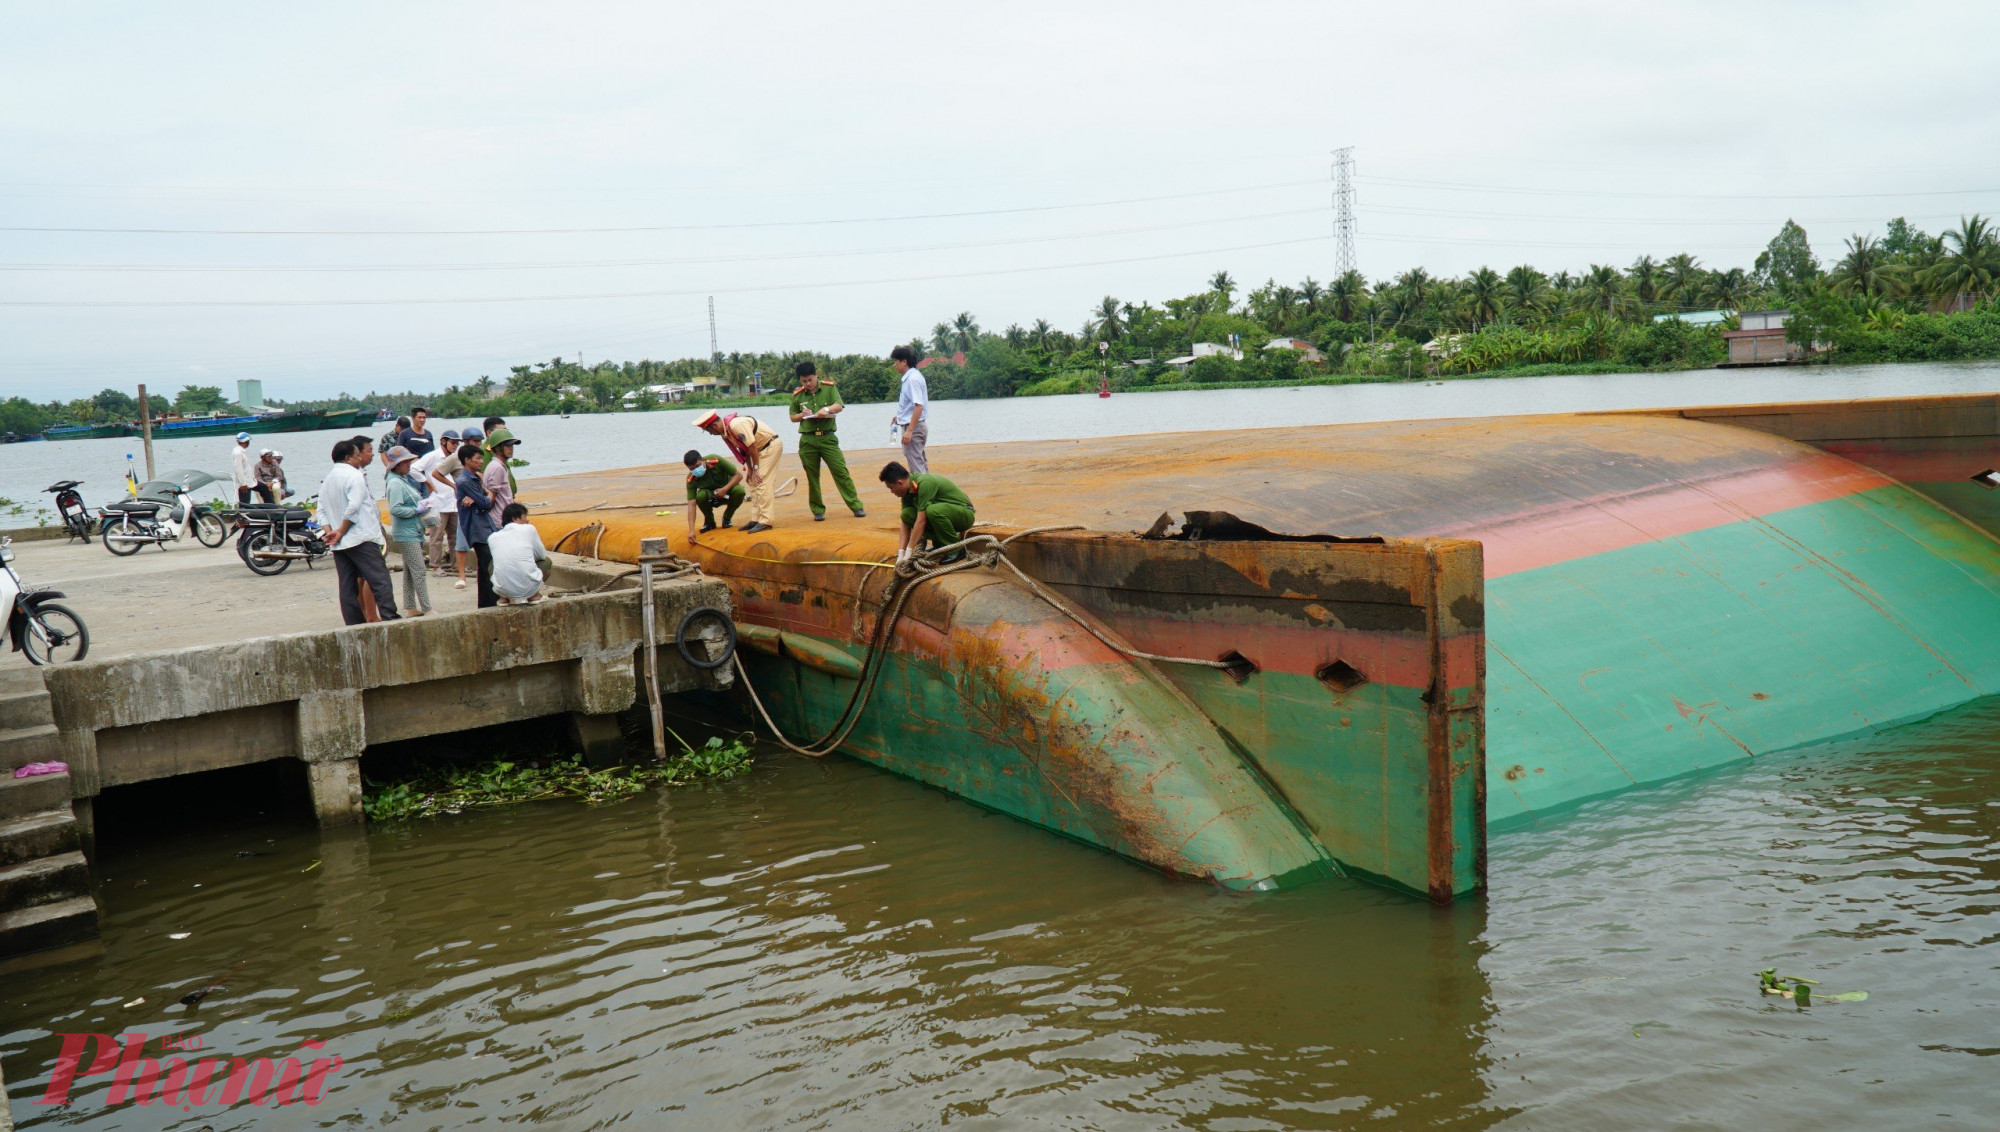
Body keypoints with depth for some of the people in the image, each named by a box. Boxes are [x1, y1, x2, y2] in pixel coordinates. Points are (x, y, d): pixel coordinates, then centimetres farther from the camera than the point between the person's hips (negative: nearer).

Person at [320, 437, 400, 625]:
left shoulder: (327, 479, 17)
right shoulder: (355, 475, -9)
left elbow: (321, 510, 14)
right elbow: (353, 507, -17)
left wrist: (329, 532, 4)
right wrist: (341, 532, -9)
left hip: (339, 544, 8)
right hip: (361, 538, -8)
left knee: (348, 586, 7)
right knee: (380, 581, -7)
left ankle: (355, 624, 7)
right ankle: (390, 619, -12)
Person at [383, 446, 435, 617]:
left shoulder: (406, 480, 15)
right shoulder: (395, 483, -14)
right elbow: (395, 509, -24)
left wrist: (423, 505, 7)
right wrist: (417, 510, -17)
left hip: (414, 531, 10)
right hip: (406, 534, -10)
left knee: (410, 571, 13)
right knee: (419, 571, -11)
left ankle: (411, 608, 18)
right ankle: (426, 609, -10)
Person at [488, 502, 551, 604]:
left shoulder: (493, 537, 12)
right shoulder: (529, 529, 6)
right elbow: (542, 555, 17)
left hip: (502, 589, 2)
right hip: (528, 587, -2)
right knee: (546, 561, 26)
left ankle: (505, 597, 18)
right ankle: (534, 595, 16)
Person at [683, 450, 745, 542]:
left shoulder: (717, 461, -29)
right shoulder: (691, 479, -24)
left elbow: (739, 475, -20)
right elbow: (691, 504, -26)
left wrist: (725, 489, -34)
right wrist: (691, 530, -37)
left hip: (728, 487, 0)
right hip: (710, 494, 0)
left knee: (739, 490, -34)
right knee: (700, 496, -34)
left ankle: (727, 518, -4)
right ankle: (709, 522, -3)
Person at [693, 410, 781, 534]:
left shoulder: (736, 425, -27)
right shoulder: (724, 431, 3)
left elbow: (752, 446, -25)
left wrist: (755, 468, -16)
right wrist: (749, 469, 6)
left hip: (771, 445, -10)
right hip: (761, 448, 10)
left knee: (762, 483, -14)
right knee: (753, 483, 10)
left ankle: (765, 522, -14)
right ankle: (755, 519, 14)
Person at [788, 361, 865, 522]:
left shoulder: (829, 388, 2)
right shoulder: (797, 395, 6)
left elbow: (839, 406, -10)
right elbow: (792, 417, 14)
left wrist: (827, 409, -29)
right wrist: (802, 415, -7)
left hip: (828, 438, -1)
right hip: (807, 440, 2)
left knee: (841, 472, -4)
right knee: (812, 477, 4)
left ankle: (856, 506, 0)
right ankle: (818, 510, 14)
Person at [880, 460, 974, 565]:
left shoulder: (925, 483, -28)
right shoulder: (907, 491, -2)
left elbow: (921, 521, -29)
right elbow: (906, 522, -1)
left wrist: (909, 552, -26)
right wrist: (901, 553, -11)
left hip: (965, 513, -8)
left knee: (933, 510, -36)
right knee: (907, 514, -10)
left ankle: (956, 549, -17)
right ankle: (940, 544, 4)